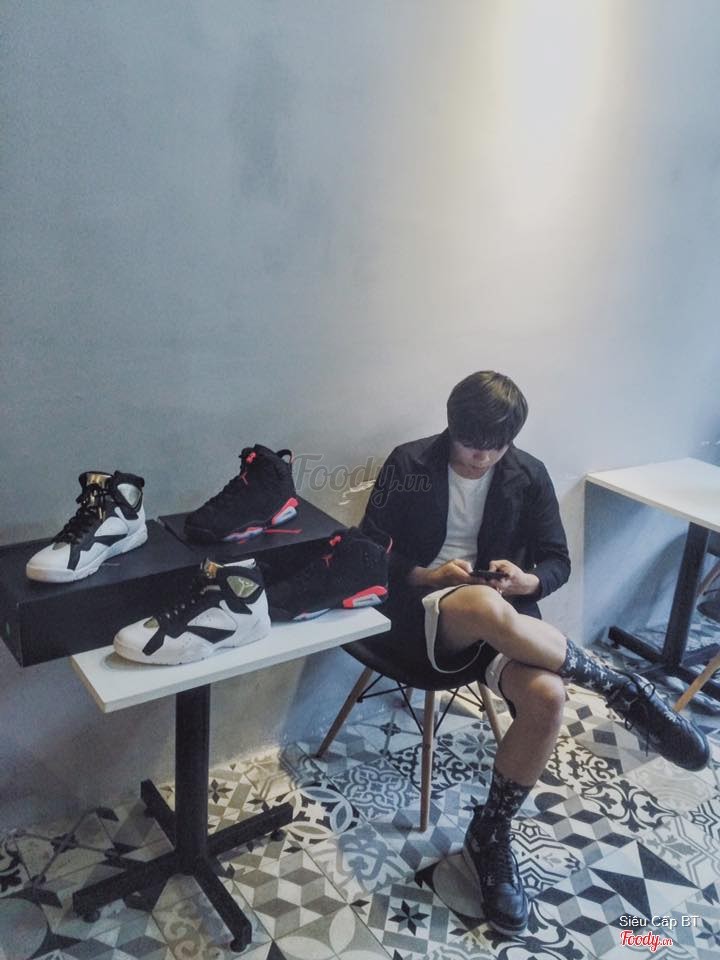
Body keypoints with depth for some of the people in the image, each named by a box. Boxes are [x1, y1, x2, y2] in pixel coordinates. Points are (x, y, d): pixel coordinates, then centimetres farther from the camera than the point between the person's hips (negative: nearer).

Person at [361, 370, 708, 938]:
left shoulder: (529, 476, 4)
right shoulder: (409, 465, -3)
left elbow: (558, 563, 8)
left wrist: (525, 582, -16)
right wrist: (428, 575, -18)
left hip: (504, 614, 3)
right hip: (426, 608, -3)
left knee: (547, 696, -30)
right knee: (484, 605, -41)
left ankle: (490, 837, -5)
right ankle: (624, 691, -22)